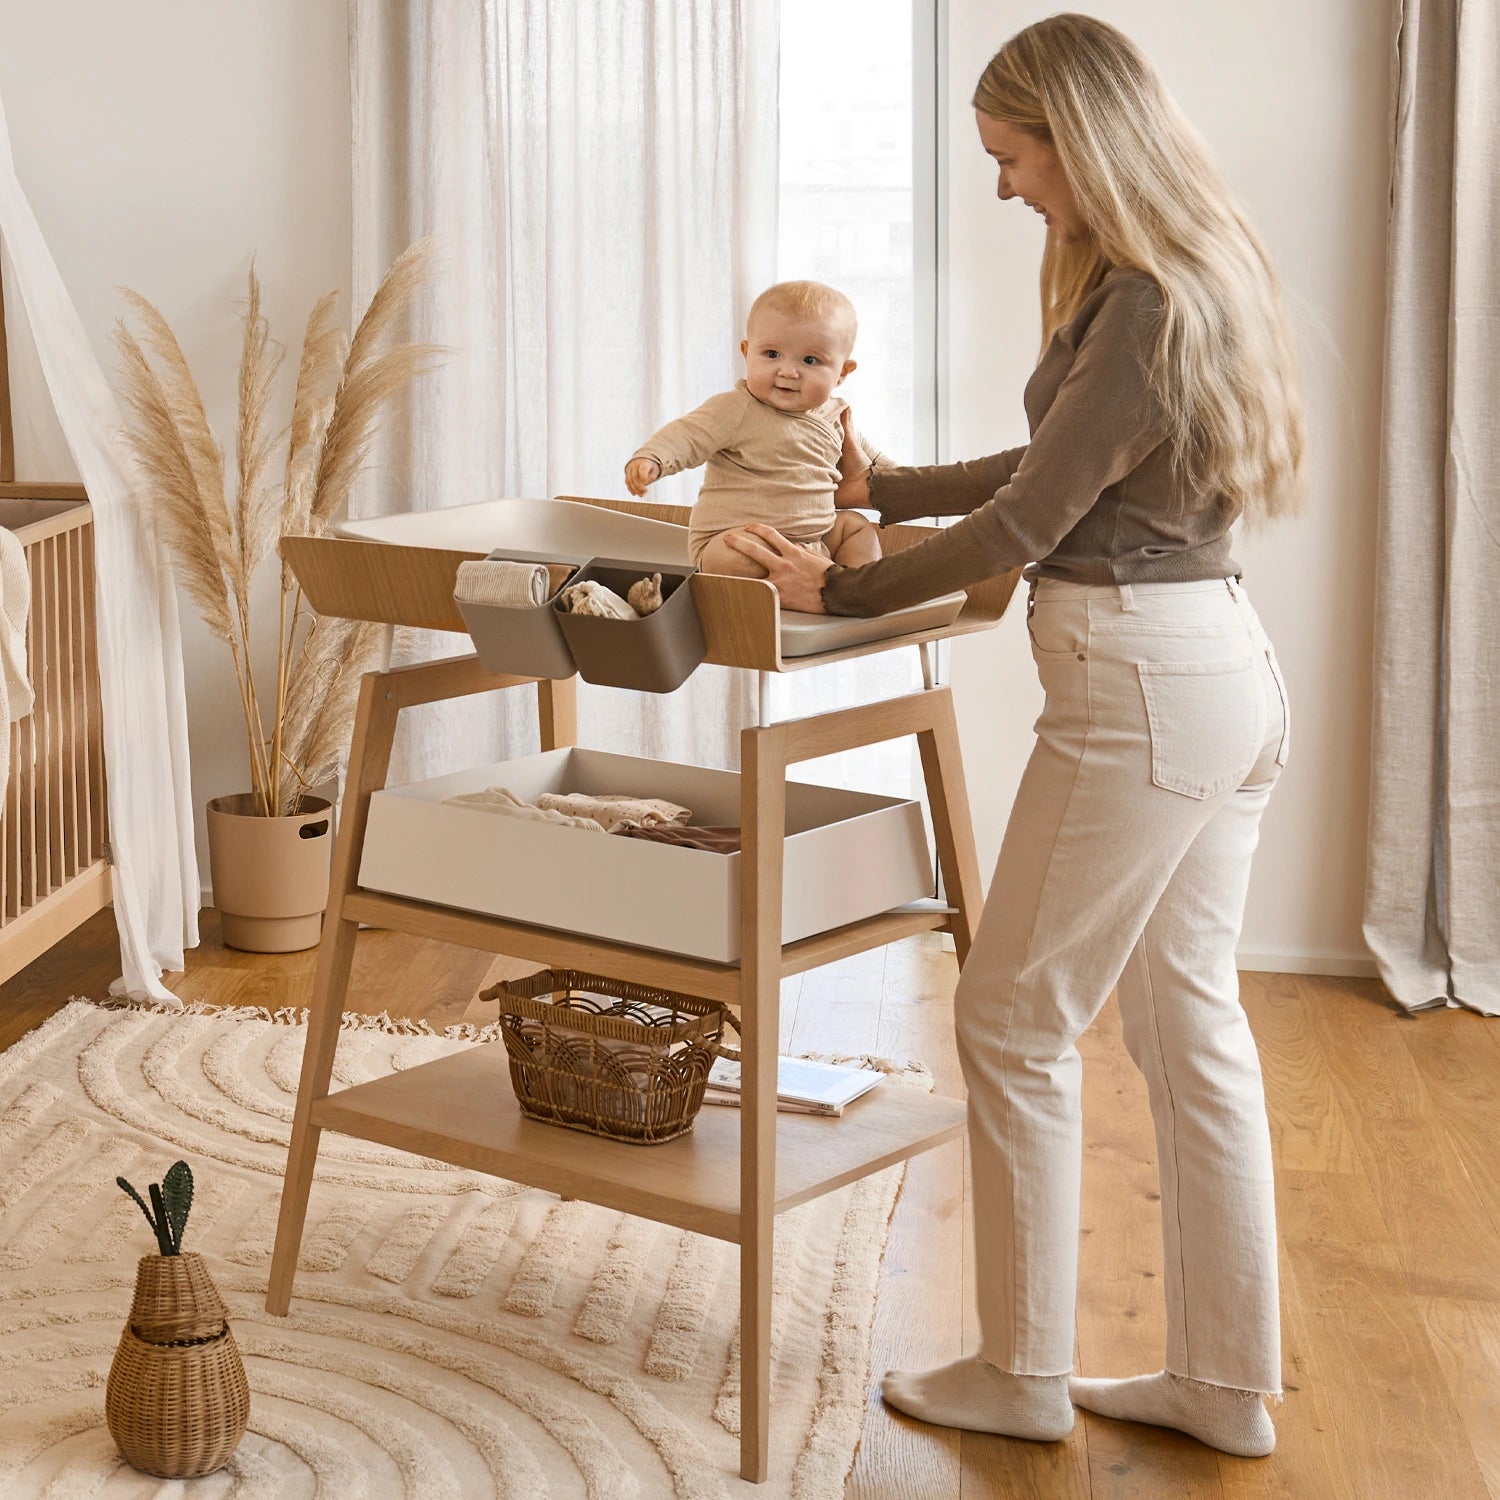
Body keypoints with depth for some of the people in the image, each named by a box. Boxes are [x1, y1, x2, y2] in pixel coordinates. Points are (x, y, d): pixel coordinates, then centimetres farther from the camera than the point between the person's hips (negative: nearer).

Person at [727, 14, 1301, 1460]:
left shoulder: (1148, 308, -19)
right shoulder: (1192, 280, 12)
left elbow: (1027, 522, -16)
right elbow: (1058, 470, 21)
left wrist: (842, 590, -5)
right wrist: (886, 488, 26)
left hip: (1141, 690, -10)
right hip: (1221, 675, 10)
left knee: (1013, 1020, 3)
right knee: (1189, 1026, 13)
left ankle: (1021, 1373, 15)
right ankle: (1226, 1383, 22)